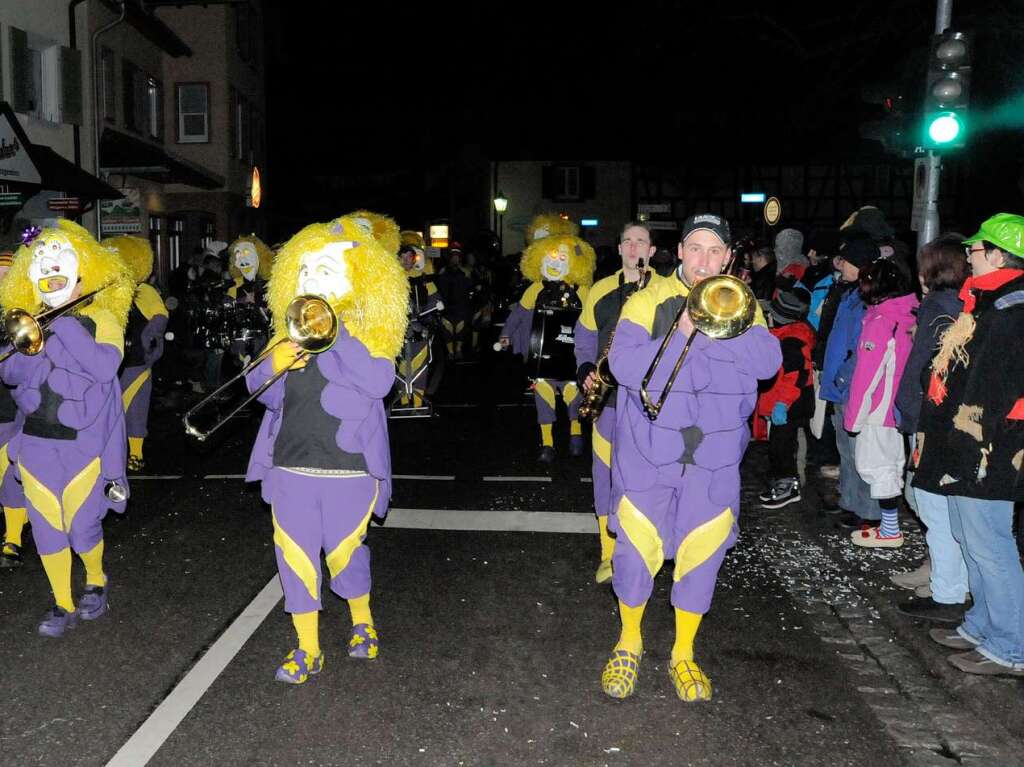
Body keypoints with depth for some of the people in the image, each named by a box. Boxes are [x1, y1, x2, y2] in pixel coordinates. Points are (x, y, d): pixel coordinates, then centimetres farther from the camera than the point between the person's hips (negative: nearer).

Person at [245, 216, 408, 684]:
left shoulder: (371, 330, -5)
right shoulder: (291, 329, 9)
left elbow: (378, 383, -22)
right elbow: (267, 395, 11)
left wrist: (334, 332, -23)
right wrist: (273, 367, -11)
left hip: (347, 467, -4)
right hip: (290, 466, 4)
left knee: (343, 552, 9)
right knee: (295, 555, 6)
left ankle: (362, 623, 37)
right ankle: (307, 649, 21)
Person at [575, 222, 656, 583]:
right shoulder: (601, 290, 10)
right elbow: (585, 338, 15)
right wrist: (585, 370, 0)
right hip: (608, 395, 2)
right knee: (606, 473, 5)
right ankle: (610, 554, 18)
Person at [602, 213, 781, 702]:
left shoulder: (741, 306, 6)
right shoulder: (649, 301, -1)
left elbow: (768, 361, -11)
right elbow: (625, 367, -14)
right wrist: (679, 335, -22)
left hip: (715, 458, 2)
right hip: (649, 451, -2)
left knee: (702, 554, 8)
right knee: (638, 548, 4)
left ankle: (683, 654, 28)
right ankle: (629, 643, 28)